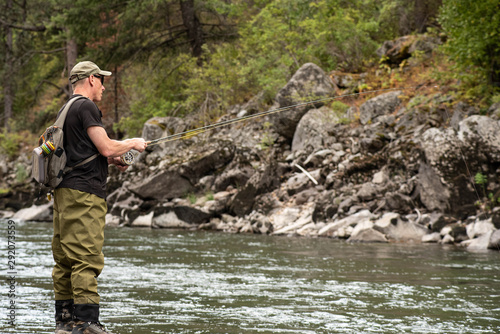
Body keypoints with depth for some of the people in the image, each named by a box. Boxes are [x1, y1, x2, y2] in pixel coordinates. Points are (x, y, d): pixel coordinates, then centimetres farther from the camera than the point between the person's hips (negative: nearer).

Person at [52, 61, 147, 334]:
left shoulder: (66, 111, 20)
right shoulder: (86, 107, -10)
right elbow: (106, 147, -14)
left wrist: (111, 160, 20)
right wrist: (133, 144, 3)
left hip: (65, 192, 10)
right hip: (83, 191, -10)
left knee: (65, 259, 10)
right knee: (87, 259, -11)